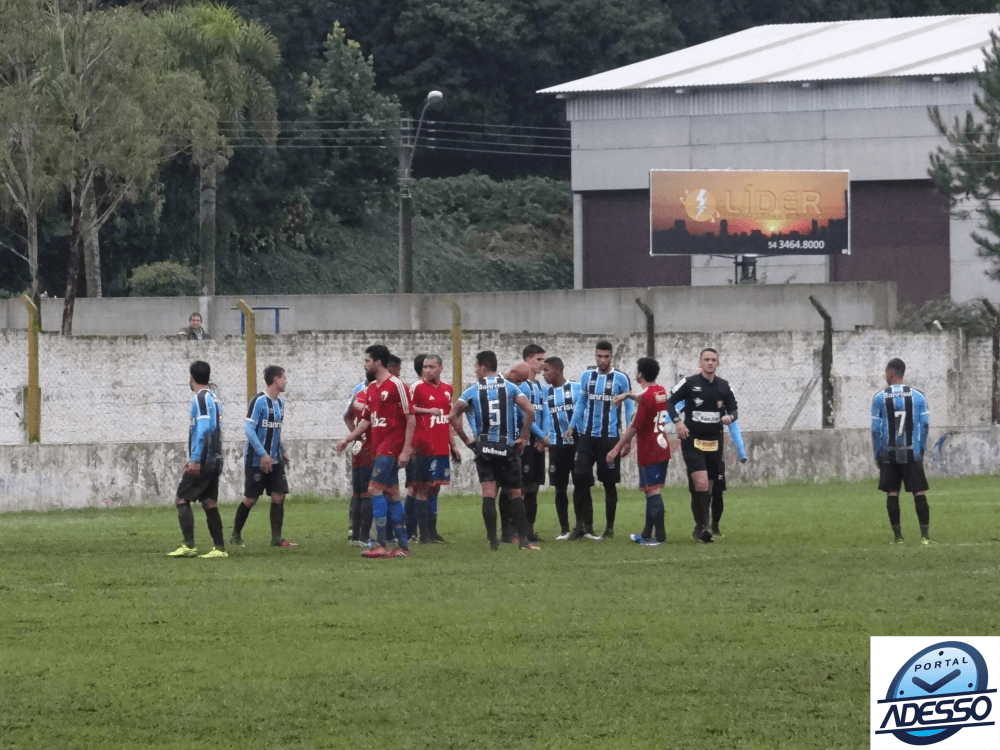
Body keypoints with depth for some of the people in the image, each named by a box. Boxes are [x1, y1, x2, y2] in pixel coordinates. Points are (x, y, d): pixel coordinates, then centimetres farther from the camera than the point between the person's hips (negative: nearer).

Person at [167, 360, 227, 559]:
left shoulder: (200, 399, -11)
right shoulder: (214, 399, 17)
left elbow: (202, 429, -20)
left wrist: (195, 459, -23)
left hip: (202, 461, -9)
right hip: (215, 460, 9)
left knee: (182, 499, -5)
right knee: (209, 503, 9)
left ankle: (189, 546, -13)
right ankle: (220, 548, 5)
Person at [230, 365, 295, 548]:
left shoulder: (280, 402, 12)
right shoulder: (259, 401, -13)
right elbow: (249, 429, -17)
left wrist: (282, 452, 16)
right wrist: (263, 454, -21)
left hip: (274, 461, 7)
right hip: (256, 459, -7)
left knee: (278, 496, -4)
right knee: (250, 499, -2)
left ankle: (276, 538, -2)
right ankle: (236, 536, 14)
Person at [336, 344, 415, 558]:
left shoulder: (396, 385, -11)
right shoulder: (372, 388, 15)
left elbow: (410, 418, -12)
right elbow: (367, 420, 23)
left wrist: (406, 450, -16)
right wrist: (347, 440, 18)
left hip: (392, 447, -9)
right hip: (378, 448, 9)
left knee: (375, 488, -13)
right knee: (391, 494, 8)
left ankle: (381, 545, -14)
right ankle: (403, 546, 11)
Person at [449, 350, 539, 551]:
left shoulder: (473, 391, 1)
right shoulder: (510, 387, 1)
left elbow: (453, 416, -4)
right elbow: (529, 411, -9)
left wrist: (466, 440, 6)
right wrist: (523, 438, 1)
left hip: (484, 449, 0)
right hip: (508, 448, 0)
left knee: (488, 494, -2)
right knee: (515, 494, 8)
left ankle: (493, 540, -10)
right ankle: (523, 539, 3)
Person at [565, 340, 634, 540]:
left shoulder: (621, 379, -1)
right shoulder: (587, 376, 8)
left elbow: (629, 409, 1)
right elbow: (580, 403, 15)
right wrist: (572, 426, 3)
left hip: (610, 438, -3)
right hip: (587, 436, 3)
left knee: (609, 483, 3)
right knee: (580, 479, -5)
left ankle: (610, 527, 14)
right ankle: (586, 525, 4)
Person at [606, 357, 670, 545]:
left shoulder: (647, 397, -17)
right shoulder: (661, 391, 8)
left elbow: (634, 427, -18)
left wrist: (616, 449, -14)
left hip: (649, 452, -9)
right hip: (662, 449, 9)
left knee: (652, 491, -7)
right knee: (652, 491, 14)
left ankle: (660, 536, -8)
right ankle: (647, 534, 20)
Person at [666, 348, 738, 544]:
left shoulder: (723, 387, 7)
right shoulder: (689, 383, -4)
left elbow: (733, 409, 15)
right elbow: (669, 402, 0)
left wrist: (730, 417, -9)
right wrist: (677, 421, -14)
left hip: (714, 442, 5)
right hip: (693, 441, -5)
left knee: (707, 487, 10)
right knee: (701, 483, -20)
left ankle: (701, 528, 22)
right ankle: (703, 525, -16)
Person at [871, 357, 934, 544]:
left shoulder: (879, 398, -2)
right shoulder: (917, 396, 1)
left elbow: (875, 429, -2)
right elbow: (925, 425, 1)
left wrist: (877, 455, 6)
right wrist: (921, 450, 10)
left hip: (889, 454, 0)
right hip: (912, 454, 0)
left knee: (892, 494, 6)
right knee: (919, 493, 0)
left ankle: (897, 536, 6)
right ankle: (925, 535, -8)